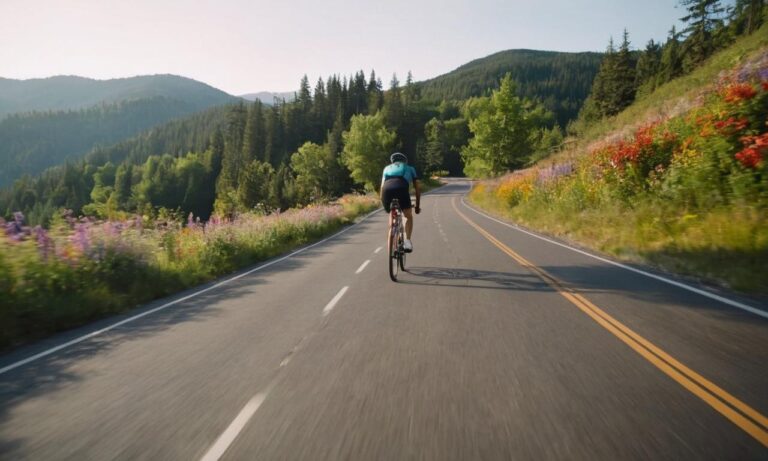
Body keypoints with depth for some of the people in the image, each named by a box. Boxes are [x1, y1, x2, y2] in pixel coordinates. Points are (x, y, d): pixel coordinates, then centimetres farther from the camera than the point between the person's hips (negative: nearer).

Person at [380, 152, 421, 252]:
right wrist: (417, 206, 40)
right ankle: (407, 240, -4)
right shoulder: (410, 169, 35)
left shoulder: (387, 168, 38)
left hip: (386, 189, 2)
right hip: (401, 188, -2)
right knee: (408, 216, 18)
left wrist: (383, 203, 35)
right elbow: (417, 189, 34)